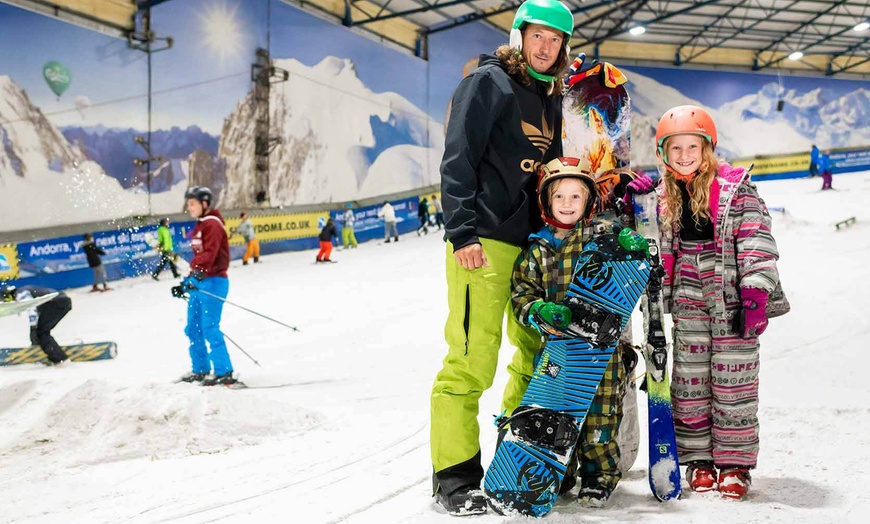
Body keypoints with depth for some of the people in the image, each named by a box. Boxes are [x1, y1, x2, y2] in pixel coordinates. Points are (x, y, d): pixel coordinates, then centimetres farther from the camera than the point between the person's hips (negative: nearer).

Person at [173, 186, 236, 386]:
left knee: (210, 328, -13)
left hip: (213, 281, -10)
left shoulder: (212, 224, -9)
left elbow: (209, 253, -23)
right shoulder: (200, 226, 20)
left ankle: (224, 372, -12)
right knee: (193, 328, 12)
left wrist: (195, 273, -35)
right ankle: (200, 370, 21)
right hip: (199, 282, 10)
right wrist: (186, 283, 23)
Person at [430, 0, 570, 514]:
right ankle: (455, 476, -5)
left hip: (535, 244, 8)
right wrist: (462, 232, -18)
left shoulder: (552, 100, 20)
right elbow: (458, 160, -10)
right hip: (486, 240, -8)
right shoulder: (488, 81, -2)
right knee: (472, 357, -11)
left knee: (536, 353, 9)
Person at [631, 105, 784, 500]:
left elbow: (757, 244, -9)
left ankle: (735, 463, 9)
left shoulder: (736, 188, -4)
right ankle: (698, 460, 17)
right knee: (689, 379, 6)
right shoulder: (664, 195, 10)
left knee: (732, 380, -1)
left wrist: (756, 296, -18)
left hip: (732, 298, -4)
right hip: (688, 300, 4)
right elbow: (659, 247, 21)